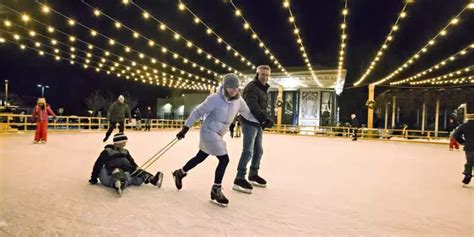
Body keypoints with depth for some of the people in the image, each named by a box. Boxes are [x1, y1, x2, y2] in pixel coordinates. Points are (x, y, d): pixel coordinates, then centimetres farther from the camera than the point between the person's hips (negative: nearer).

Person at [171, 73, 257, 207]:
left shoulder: (238, 100, -4)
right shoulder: (215, 99, -21)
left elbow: (248, 114, 8)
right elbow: (198, 112, -14)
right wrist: (185, 128, -11)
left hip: (218, 134, 7)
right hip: (209, 132, -7)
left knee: (200, 157, 20)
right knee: (224, 159, -11)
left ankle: (180, 173, 44)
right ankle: (216, 190, 6)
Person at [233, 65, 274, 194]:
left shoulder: (264, 89, 17)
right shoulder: (251, 87, -14)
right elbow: (253, 107, -25)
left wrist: (266, 119, 2)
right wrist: (267, 118, -25)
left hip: (258, 123, 10)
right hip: (249, 122, -10)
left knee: (258, 151, 15)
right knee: (248, 151, -13)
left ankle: (253, 175, 29)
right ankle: (239, 179, -7)